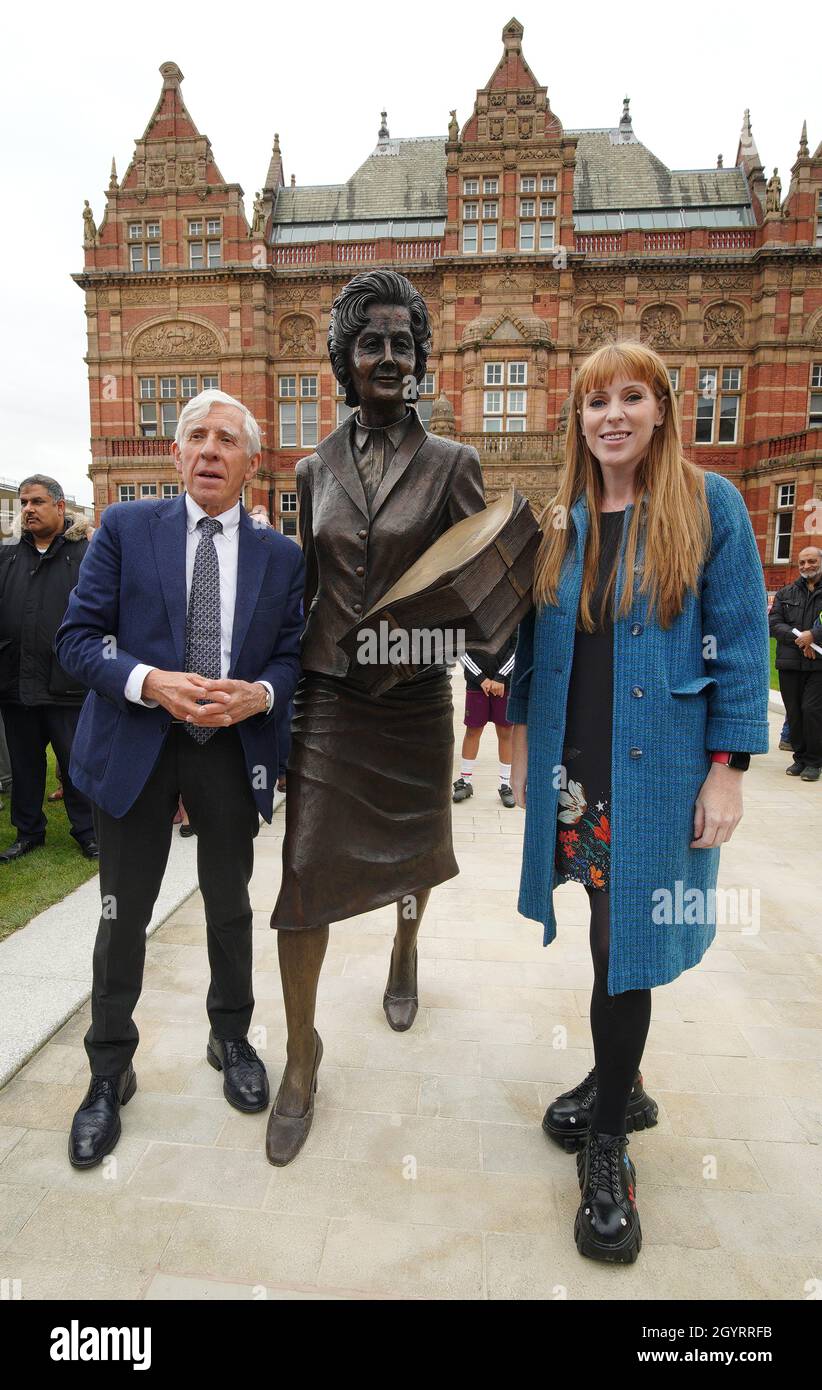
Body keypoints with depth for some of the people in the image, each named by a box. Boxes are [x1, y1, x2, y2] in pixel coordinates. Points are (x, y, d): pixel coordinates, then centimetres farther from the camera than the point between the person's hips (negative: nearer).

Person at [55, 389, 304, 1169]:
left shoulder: (282, 555, 3)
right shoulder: (126, 528, -1)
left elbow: (294, 656, 3)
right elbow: (78, 637, -5)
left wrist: (260, 694, -19)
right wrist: (152, 683, -22)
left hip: (233, 751, 2)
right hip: (135, 747, -1)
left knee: (229, 907, 17)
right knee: (123, 915, 9)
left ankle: (231, 1039, 41)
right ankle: (109, 1071, 31)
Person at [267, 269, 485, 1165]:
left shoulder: (450, 464, -2)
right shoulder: (315, 470, 6)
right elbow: (308, 586, 12)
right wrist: (281, 684, 12)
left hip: (414, 696, -1)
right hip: (327, 695, 1)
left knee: (411, 846, 18)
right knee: (305, 867, -2)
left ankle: (404, 954, 52)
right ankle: (301, 1049, 19)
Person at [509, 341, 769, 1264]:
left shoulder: (708, 504, -3)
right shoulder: (559, 521, 9)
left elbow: (739, 639, -5)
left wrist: (727, 767, -10)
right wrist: (521, 739, 11)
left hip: (658, 770, -3)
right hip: (573, 768, 4)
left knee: (627, 945, 3)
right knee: (608, 937, 14)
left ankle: (607, 1140, 25)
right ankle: (618, 1084, 41)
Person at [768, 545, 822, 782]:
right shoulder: (786, 593, 14)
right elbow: (774, 623, 2)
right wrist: (799, 640, -11)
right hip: (789, 664, 3)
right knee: (794, 712, 6)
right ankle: (800, 757, 19)